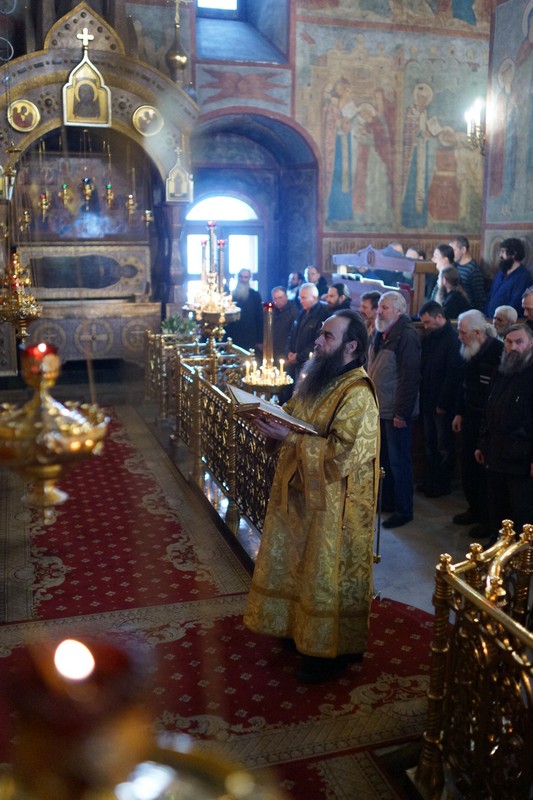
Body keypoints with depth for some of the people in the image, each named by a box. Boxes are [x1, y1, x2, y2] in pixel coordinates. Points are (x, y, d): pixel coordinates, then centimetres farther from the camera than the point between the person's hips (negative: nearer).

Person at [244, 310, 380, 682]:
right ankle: (301, 627, 41)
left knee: (329, 574, 7)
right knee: (300, 565, 21)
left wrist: (290, 439, -27)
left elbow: (342, 454, -29)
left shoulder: (358, 395, -22)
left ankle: (334, 650, 25)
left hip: (333, 504, -9)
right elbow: (295, 417, 16)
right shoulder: (319, 378, 6)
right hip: (301, 493, 9)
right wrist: (275, 421, -6)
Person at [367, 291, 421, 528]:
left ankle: (404, 510, 12)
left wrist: (402, 413, -21)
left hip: (395, 411, -8)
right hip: (379, 407, 8)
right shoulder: (381, 334, 11)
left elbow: (410, 377, -20)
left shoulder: (406, 335, -17)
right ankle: (387, 500, 30)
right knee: (384, 458, 17)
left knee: (398, 461, 0)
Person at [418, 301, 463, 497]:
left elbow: (453, 374, -17)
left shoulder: (452, 339, -14)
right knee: (430, 443, 14)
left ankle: (443, 484, 15)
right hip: (427, 401, 8)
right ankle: (431, 479, 25)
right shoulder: (429, 338, 11)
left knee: (444, 446, 4)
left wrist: (443, 403, -16)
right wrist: (422, 396, 7)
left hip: (443, 404, -8)